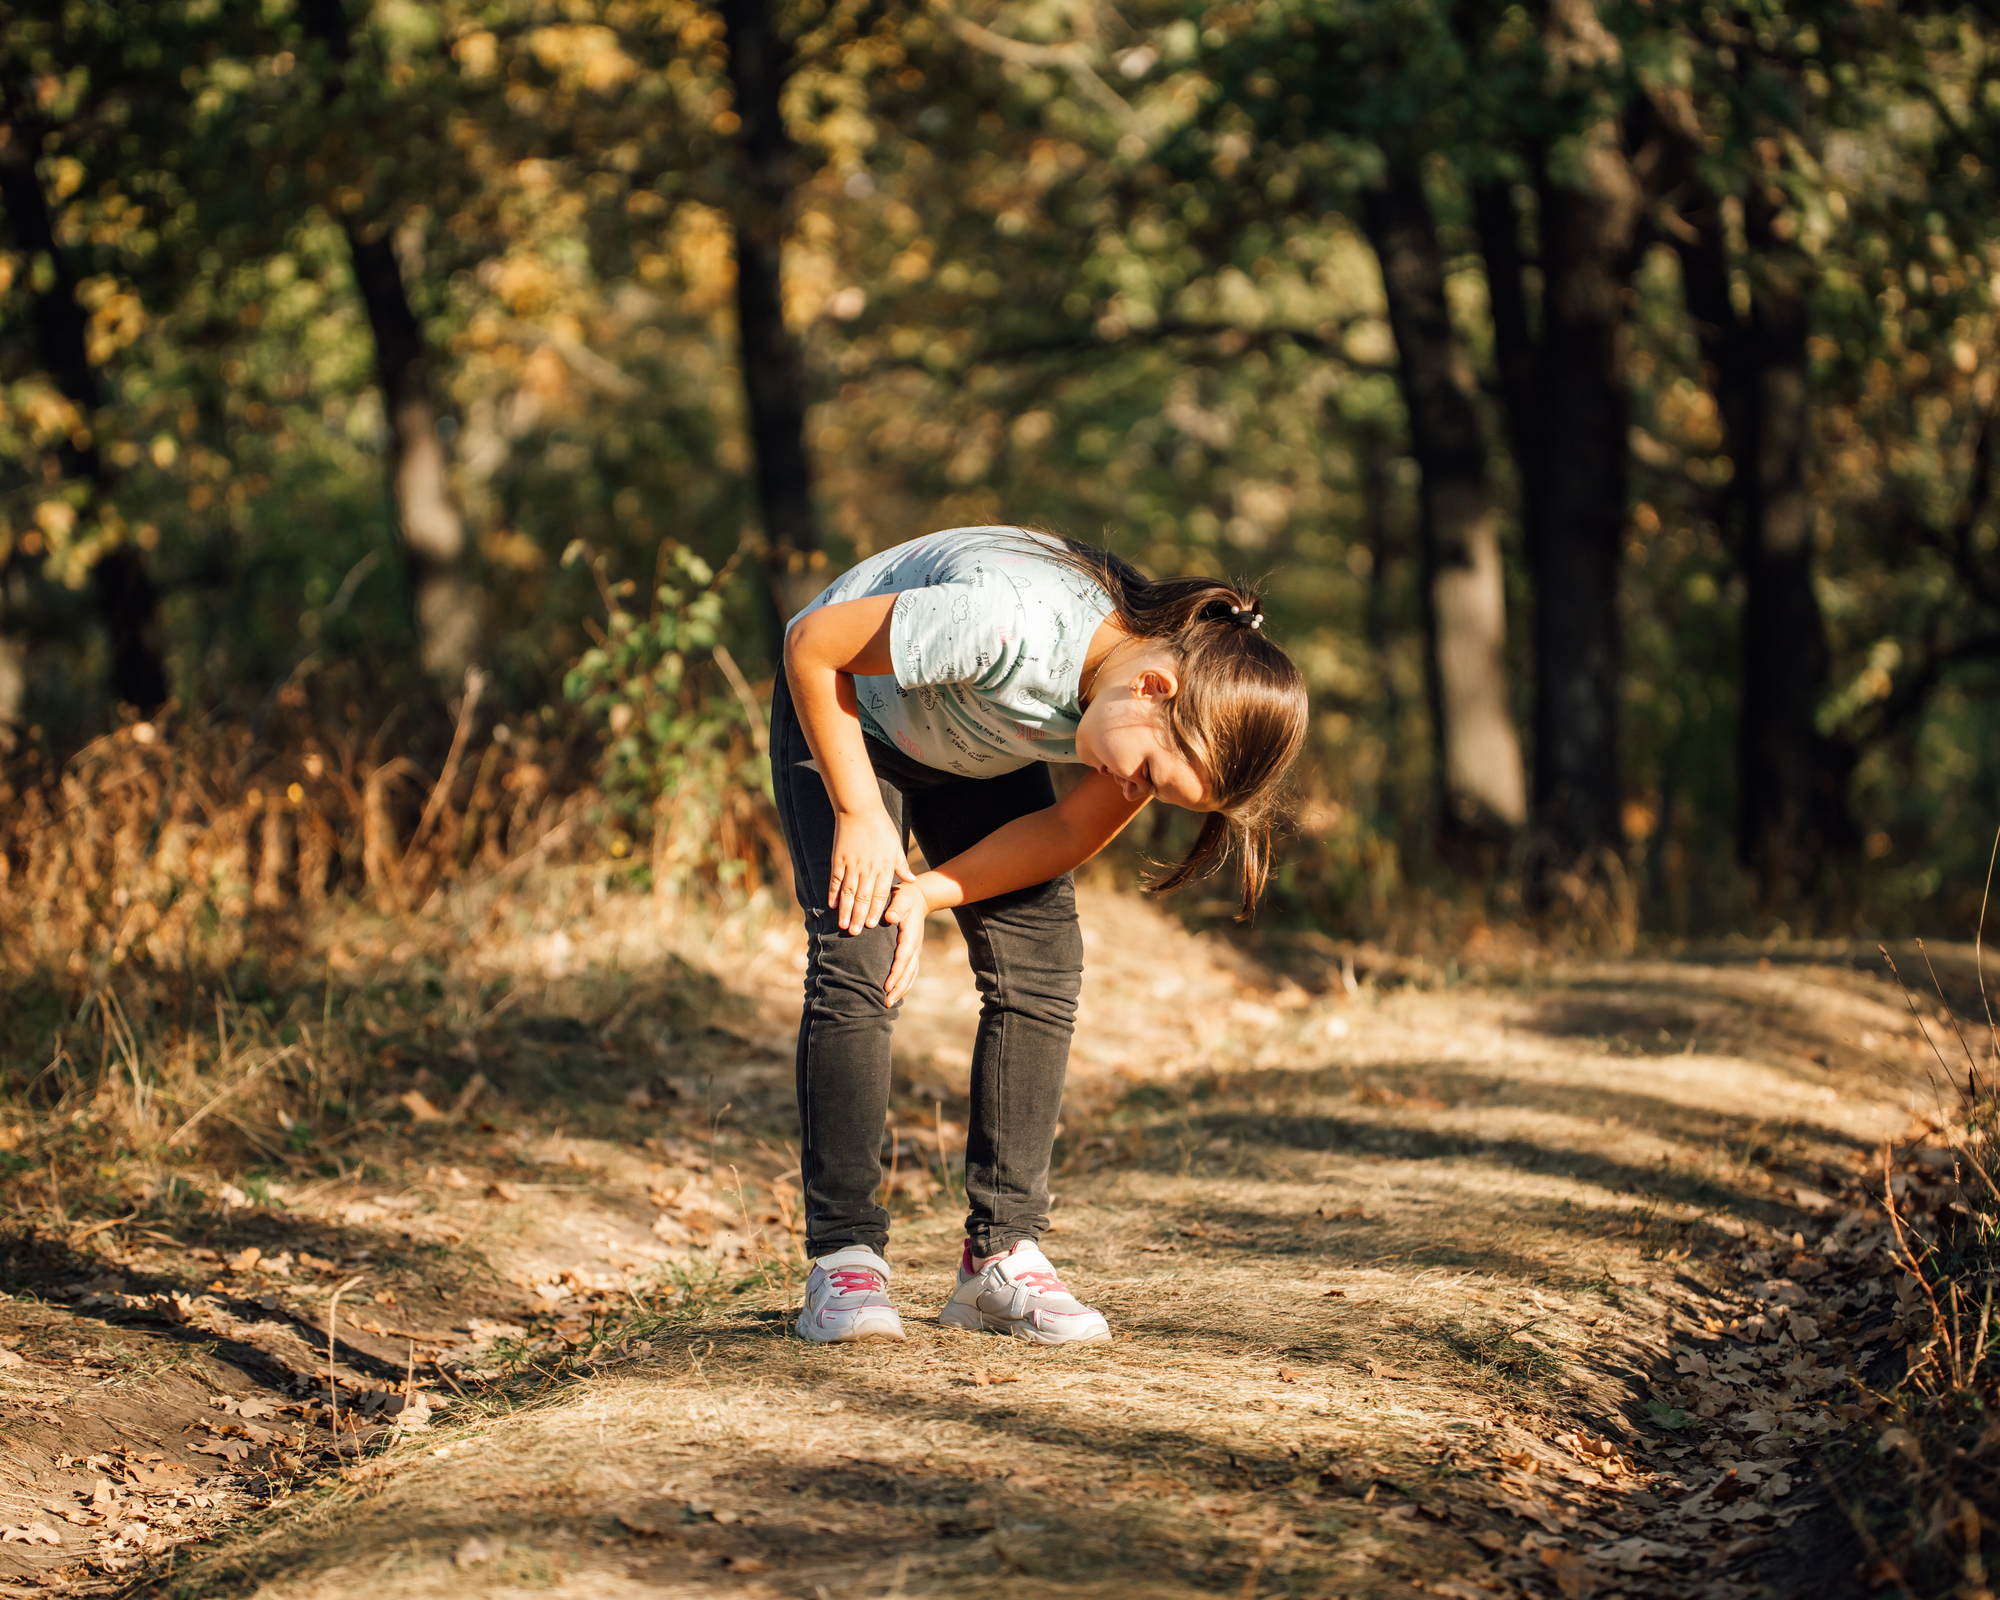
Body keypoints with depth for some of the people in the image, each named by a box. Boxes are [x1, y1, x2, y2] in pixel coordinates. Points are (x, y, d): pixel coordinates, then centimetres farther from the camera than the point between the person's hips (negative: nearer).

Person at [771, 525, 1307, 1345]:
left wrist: (928, 893, -25)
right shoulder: (1015, 624, -44)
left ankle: (1002, 1254, -3)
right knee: (855, 961, -19)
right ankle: (843, 1258, -13)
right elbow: (813, 644, -31)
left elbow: (1073, 829, -14)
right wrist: (860, 813, -28)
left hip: (976, 754, 5)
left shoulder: (1187, 718, -25)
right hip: (842, 712, -5)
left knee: (1040, 961, -9)